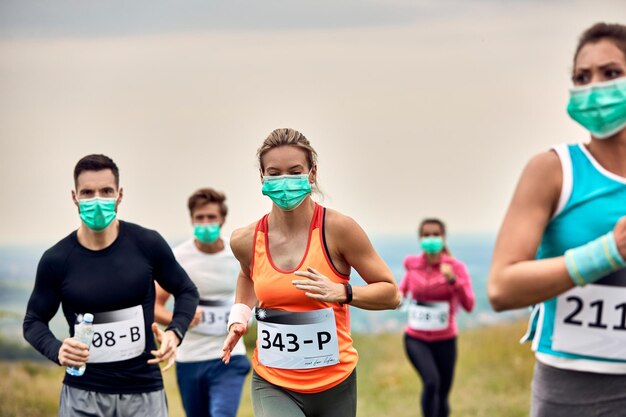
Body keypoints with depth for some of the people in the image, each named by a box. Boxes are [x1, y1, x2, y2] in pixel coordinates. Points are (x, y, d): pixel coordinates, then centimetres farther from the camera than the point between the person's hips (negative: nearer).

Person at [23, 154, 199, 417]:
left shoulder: (147, 245, -4)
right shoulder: (56, 260, -4)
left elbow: (186, 292, 11)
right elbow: (34, 321, 7)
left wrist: (175, 332, -9)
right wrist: (56, 350, -14)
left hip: (144, 392, 0)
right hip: (82, 395, 0)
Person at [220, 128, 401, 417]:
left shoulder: (337, 229, -13)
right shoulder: (245, 240, -3)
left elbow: (391, 293, -5)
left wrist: (341, 292, -22)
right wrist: (239, 318, 7)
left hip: (333, 383, -1)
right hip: (273, 384, 1)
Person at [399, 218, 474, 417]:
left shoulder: (455, 266, -10)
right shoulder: (412, 264, -4)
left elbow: (469, 305, -20)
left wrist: (453, 279, -31)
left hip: (445, 340, 0)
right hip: (416, 339, 0)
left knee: (442, 395, 11)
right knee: (431, 382, -26)